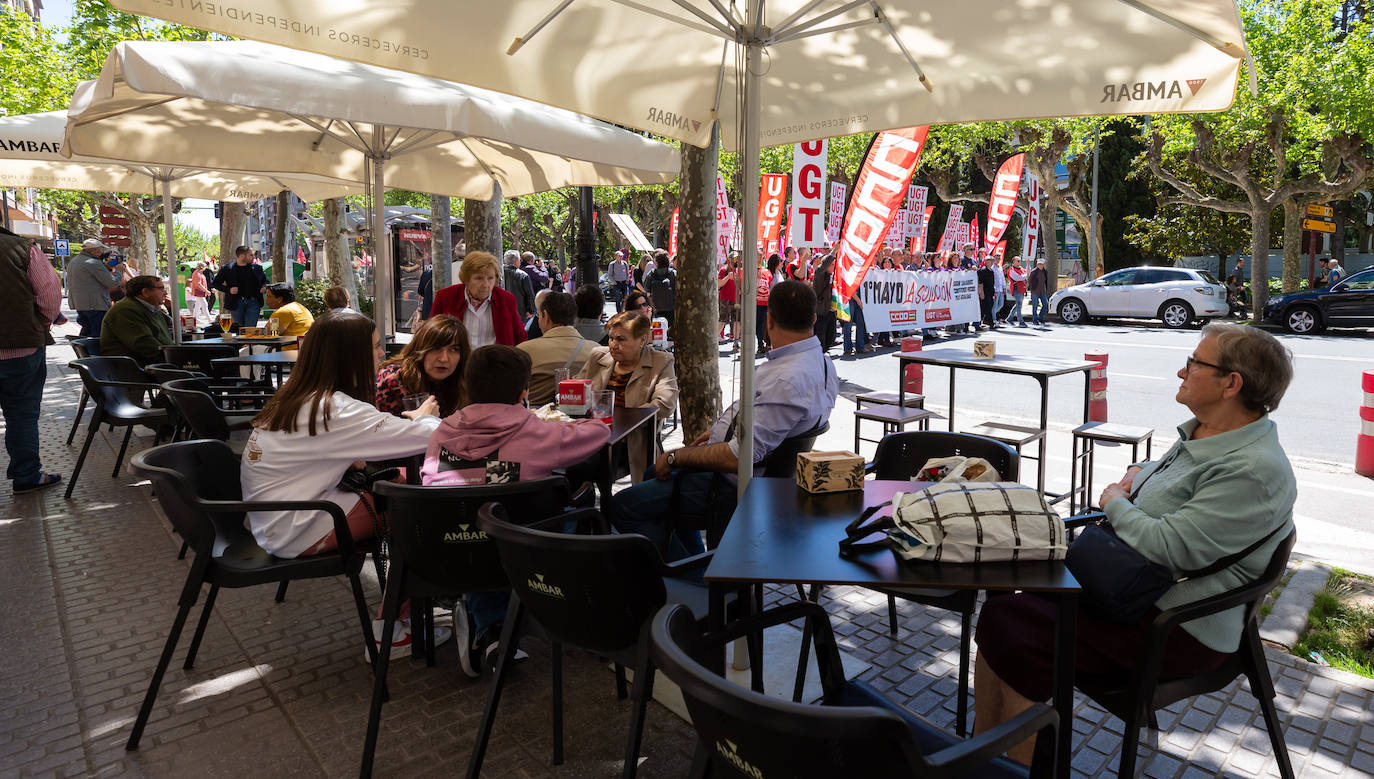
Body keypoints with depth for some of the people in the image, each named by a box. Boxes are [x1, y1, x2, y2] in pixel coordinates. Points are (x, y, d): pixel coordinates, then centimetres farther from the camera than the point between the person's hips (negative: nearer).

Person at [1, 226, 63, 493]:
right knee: (22, 413, 7)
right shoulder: (23, 248, -8)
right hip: (22, 346, -3)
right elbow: (51, 293, -9)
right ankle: (26, 476, 14)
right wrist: (43, 325, 7)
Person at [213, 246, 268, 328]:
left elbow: (265, 280, 24)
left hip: (253, 302, 1)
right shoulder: (227, 268, 3)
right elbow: (216, 283, 8)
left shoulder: (256, 268, 9)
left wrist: (264, 287, 1)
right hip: (236, 302, -1)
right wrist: (228, 290, -9)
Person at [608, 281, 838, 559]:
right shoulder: (820, 361, 2)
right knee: (653, 475, 29)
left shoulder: (787, 380, -32)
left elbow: (739, 457, -31)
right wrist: (721, 430, 16)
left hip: (734, 484, -11)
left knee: (622, 507, -10)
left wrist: (675, 457, -18)